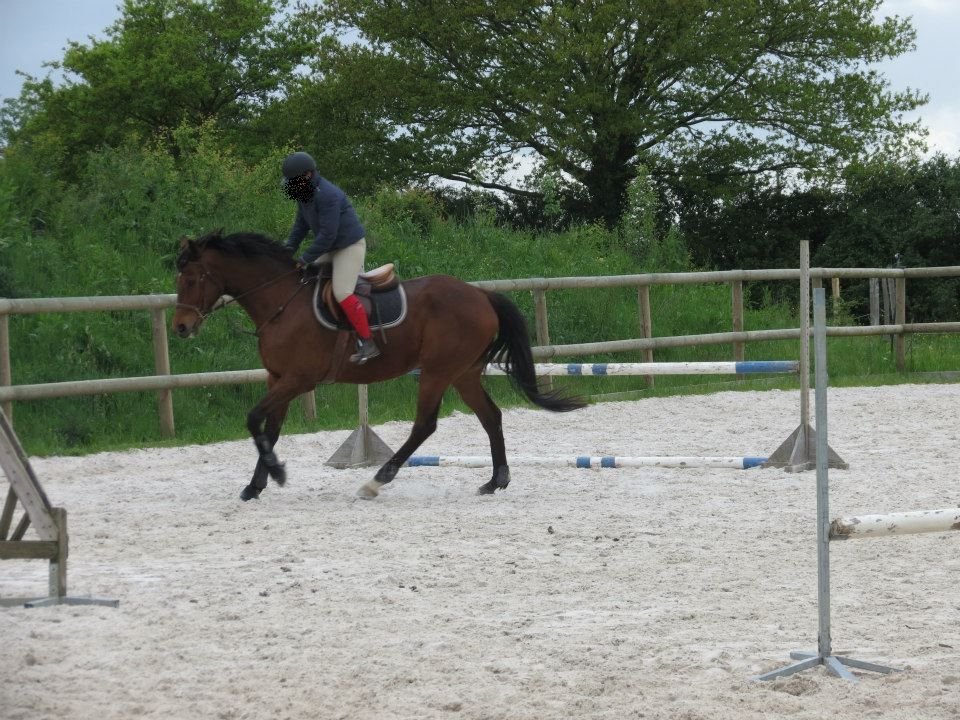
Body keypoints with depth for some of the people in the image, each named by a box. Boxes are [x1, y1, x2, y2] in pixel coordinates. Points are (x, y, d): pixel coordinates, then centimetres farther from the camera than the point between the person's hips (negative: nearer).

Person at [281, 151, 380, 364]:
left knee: (342, 292, -23)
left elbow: (327, 235, -28)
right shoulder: (305, 194, 6)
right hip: (330, 250, 10)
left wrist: (305, 259, -24)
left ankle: (368, 343, -21)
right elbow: (301, 226, 17)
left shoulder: (327, 195, -26)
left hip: (350, 246, -10)